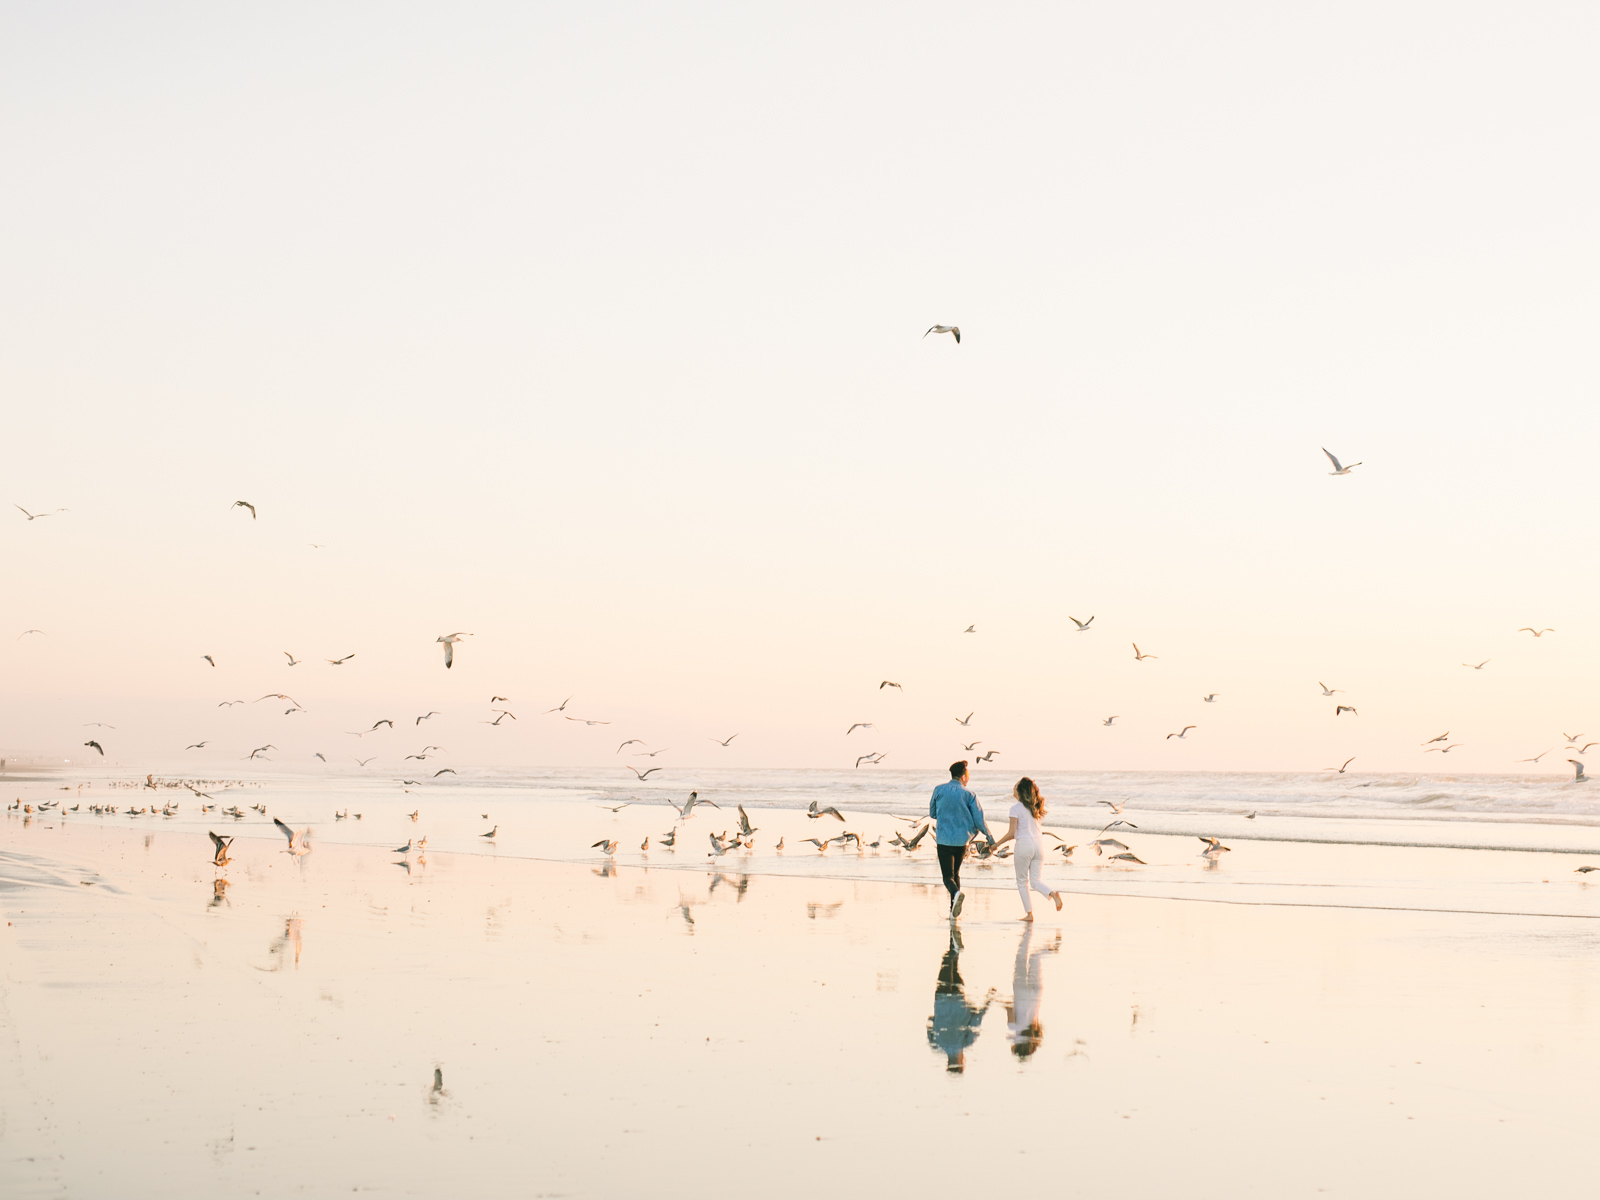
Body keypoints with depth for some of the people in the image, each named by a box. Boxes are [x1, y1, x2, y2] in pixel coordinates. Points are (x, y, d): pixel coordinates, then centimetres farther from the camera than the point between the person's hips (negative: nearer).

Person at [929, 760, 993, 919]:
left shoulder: (939, 790, -1)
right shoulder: (969, 795, -4)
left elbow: (932, 813, 11)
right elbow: (979, 820, -2)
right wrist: (990, 838, 12)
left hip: (944, 839, -1)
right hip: (961, 840, 1)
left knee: (948, 876, -2)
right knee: (955, 873, 20)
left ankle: (956, 893, -35)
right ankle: (954, 910, 17)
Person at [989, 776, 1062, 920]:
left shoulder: (1016, 808, -8)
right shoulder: (1034, 807, 12)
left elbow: (1011, 833, -10)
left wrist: (997, 843, 3)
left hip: (1024, 844, -6)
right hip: (1038, 842, 6)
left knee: (1022, 882, 9)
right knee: (1035, 881, 8)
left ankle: (1029, 913, 7)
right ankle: (1053, 894, -20)